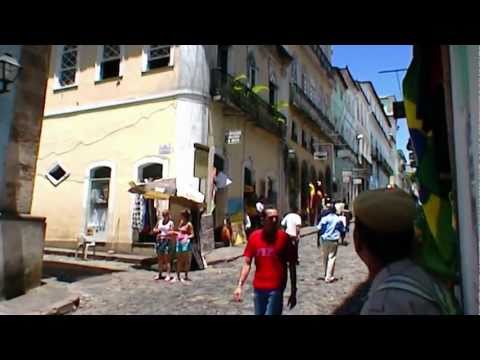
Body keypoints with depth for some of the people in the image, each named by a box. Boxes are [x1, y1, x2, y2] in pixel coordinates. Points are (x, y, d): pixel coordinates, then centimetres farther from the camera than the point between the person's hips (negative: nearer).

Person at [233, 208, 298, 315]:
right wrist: (240, 286, -10)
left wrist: (293, 292, -3)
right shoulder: (254, 237, -4)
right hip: (258, 288, 3)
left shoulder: (283, 237, -10)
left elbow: (292, 266, -4)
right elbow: (247, 263, -1)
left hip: (276, 289, -3)